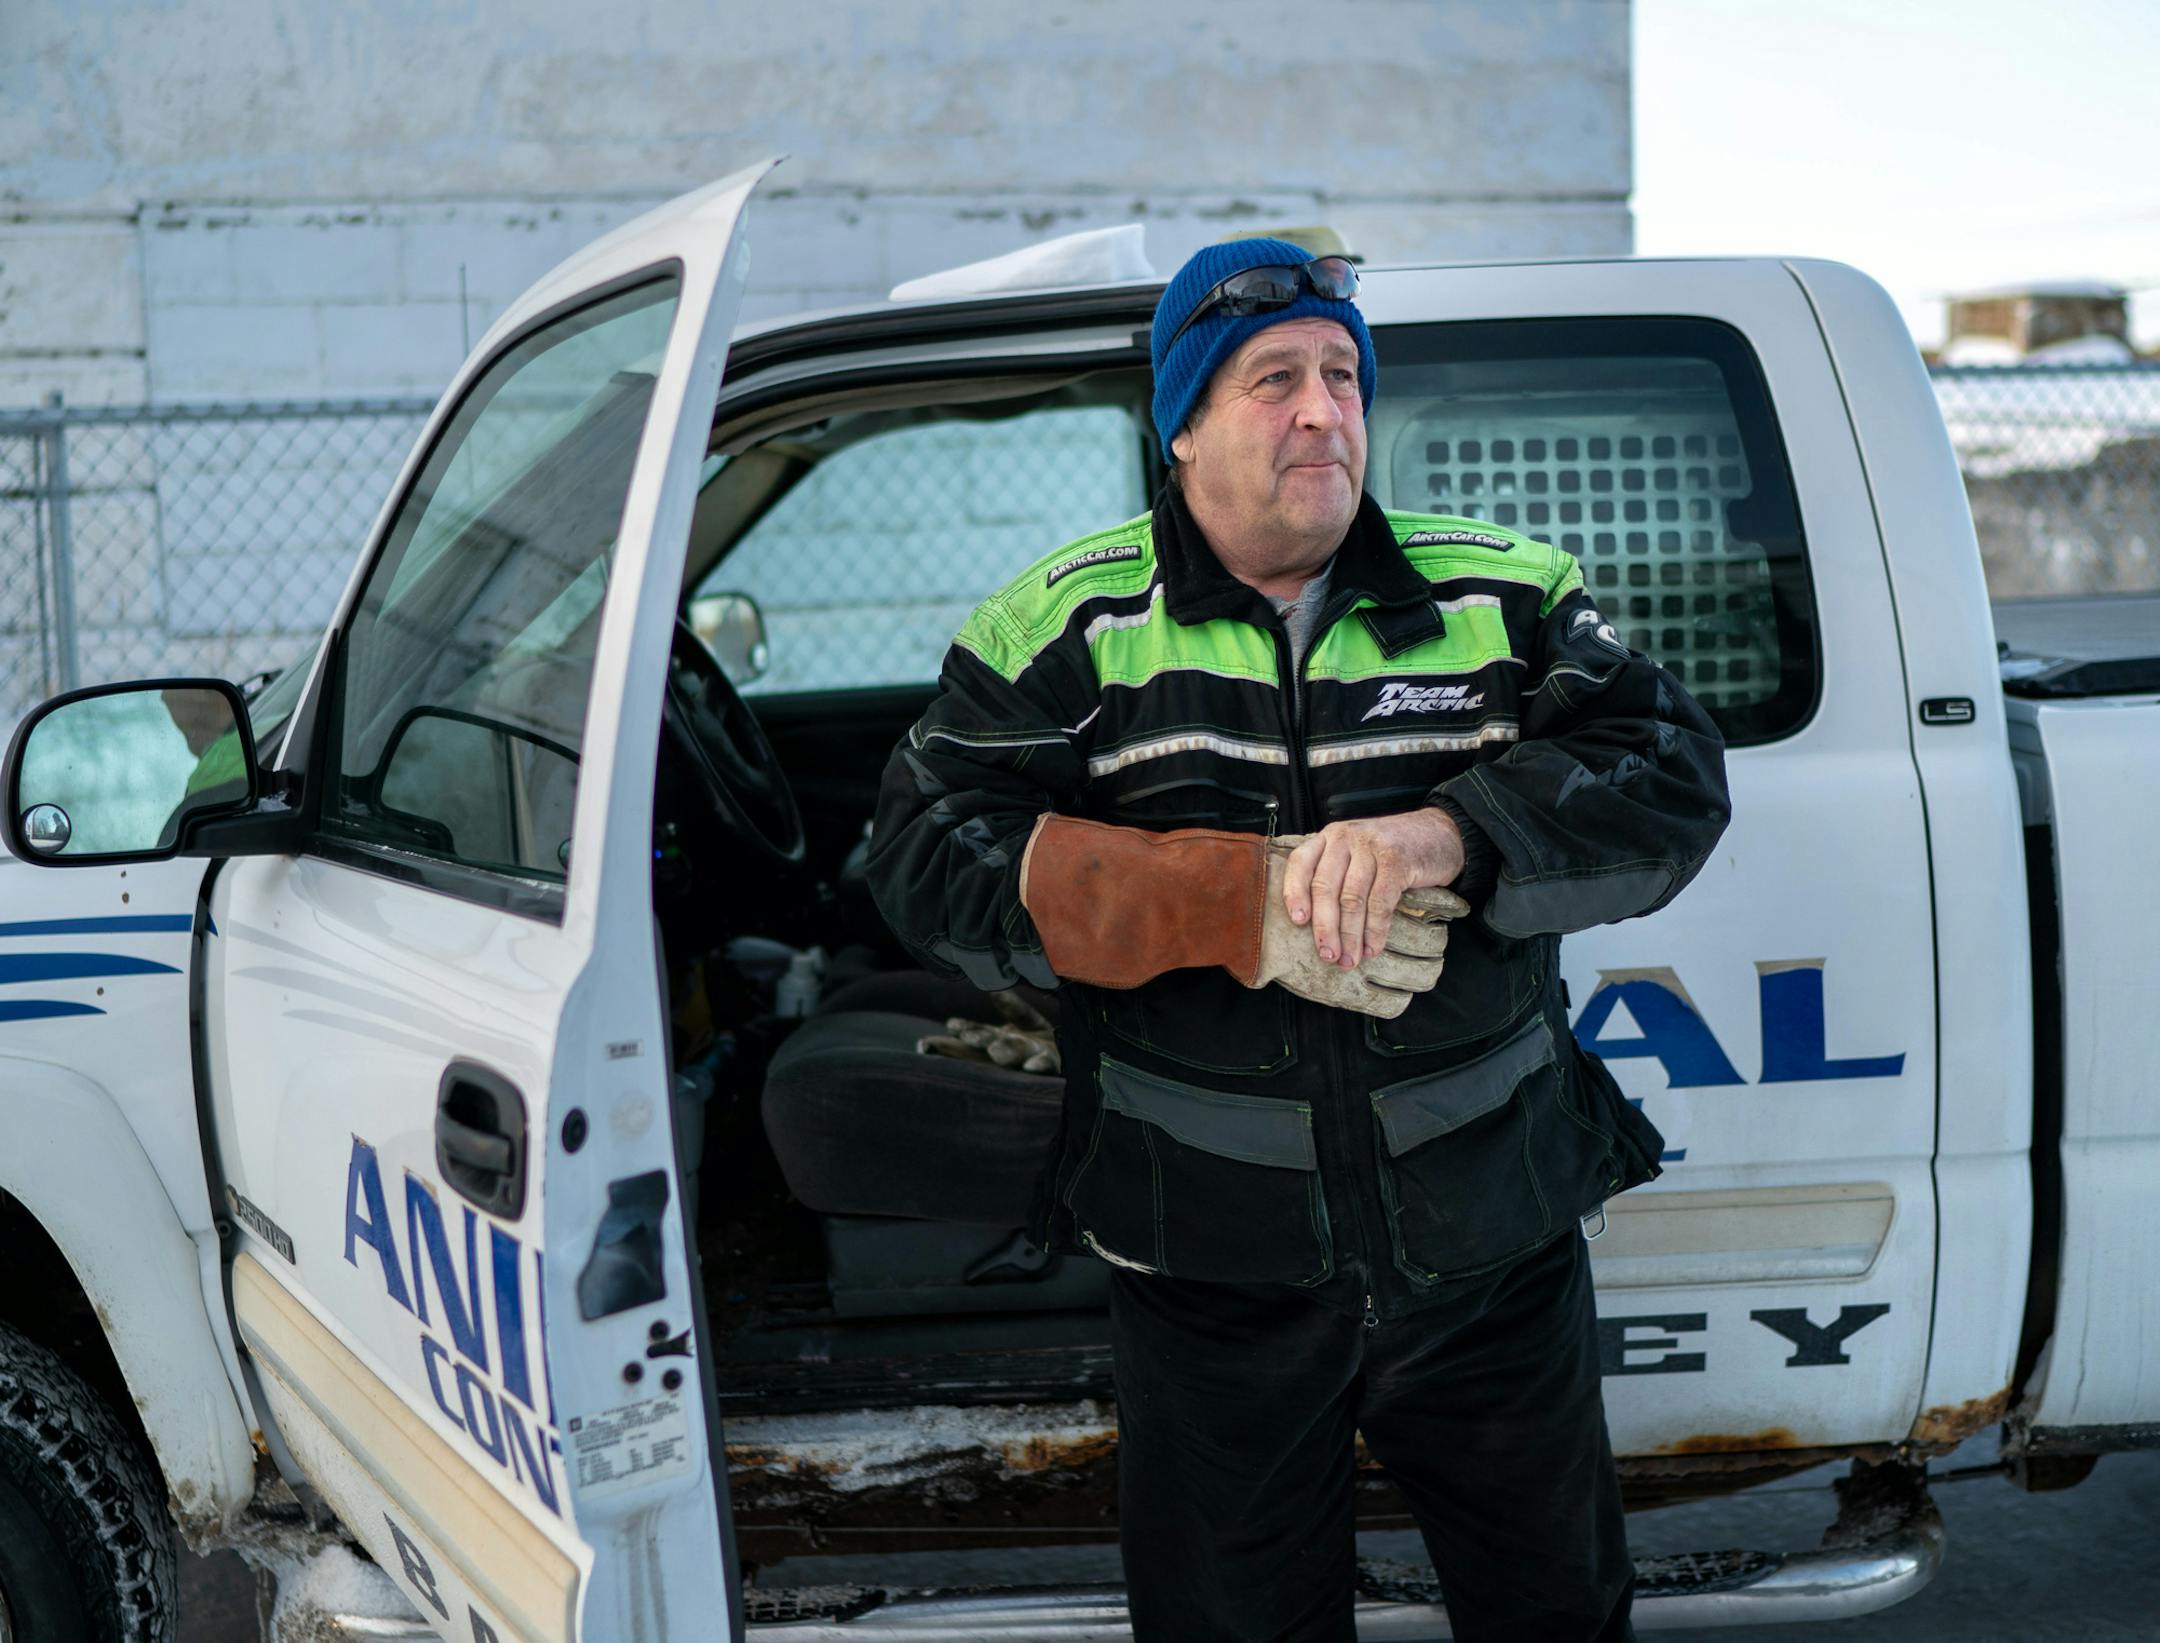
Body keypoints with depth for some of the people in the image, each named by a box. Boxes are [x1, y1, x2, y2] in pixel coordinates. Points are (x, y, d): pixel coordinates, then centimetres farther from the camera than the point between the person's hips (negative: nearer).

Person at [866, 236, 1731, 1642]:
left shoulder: (1505, 596, 2)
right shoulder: (1068, 628, -2)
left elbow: (1672, 782, -7)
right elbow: (933, 854, -12)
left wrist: (1443, 835, -26)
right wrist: (1239, 907, -22)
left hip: (1493, 1246, 2)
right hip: (1211, 1266, -1)